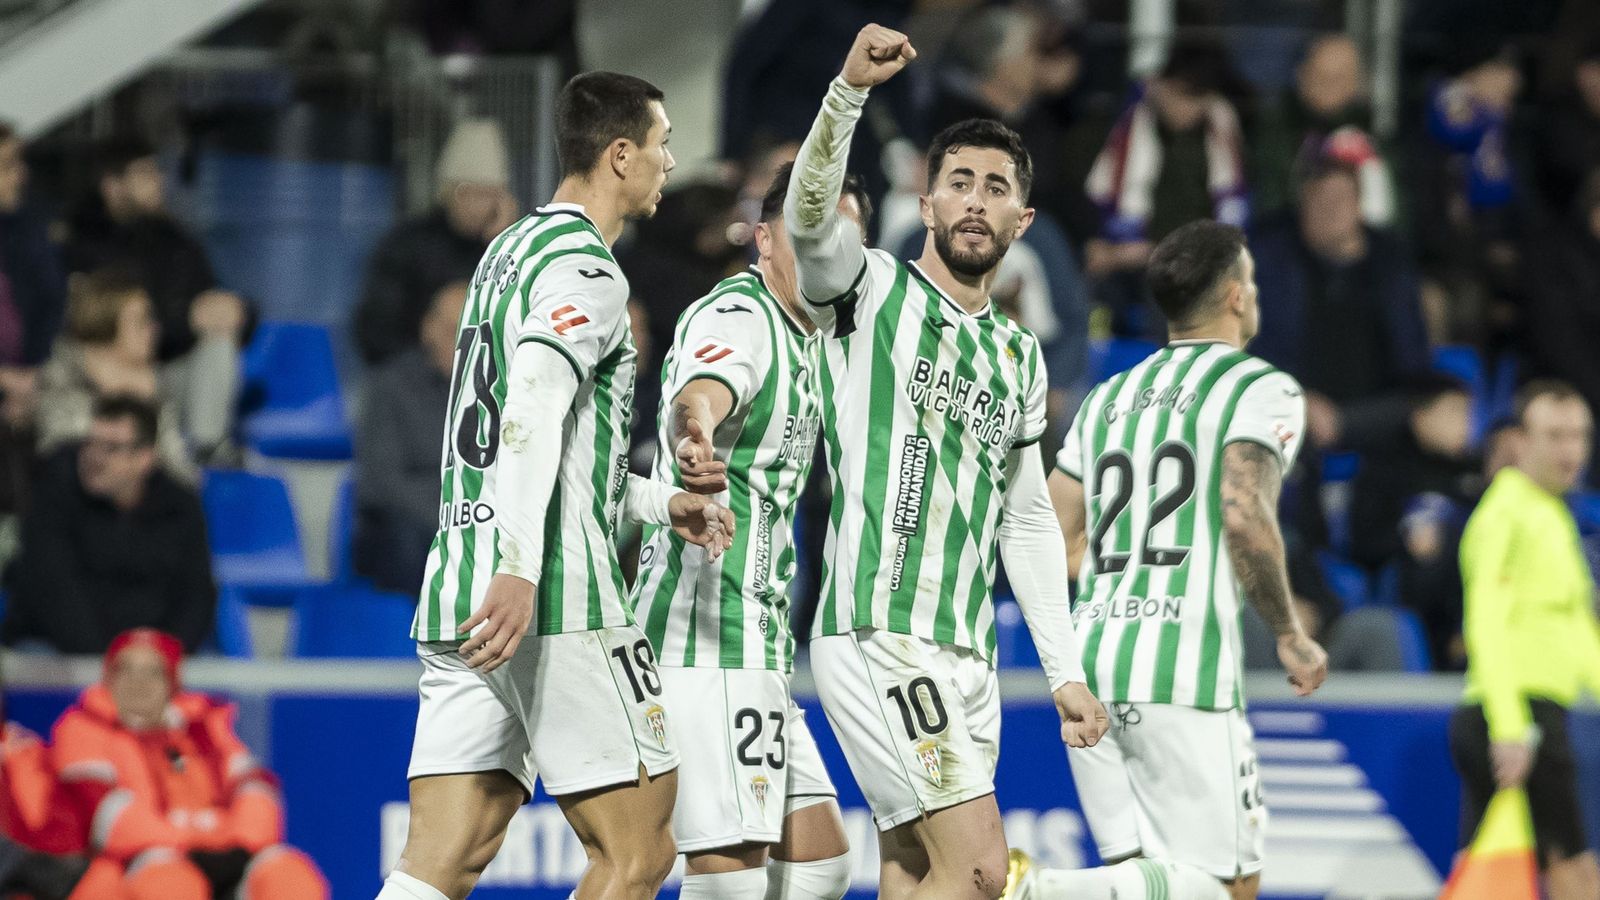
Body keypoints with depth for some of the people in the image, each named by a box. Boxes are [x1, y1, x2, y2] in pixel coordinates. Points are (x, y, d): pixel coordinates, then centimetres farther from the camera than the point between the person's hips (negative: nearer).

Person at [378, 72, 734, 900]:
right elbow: (534, 407, -22)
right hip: (557, 599, -9)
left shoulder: (511, 251, 23)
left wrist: (662, 504, 29)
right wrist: (520, 568, -31)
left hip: (457, 592, 9)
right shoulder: (584, 267, -7)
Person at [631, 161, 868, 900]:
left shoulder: (804, 340, 19)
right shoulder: (738, 318, -12)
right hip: (708, 634, -10)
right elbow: (698, 396, -37)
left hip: (755, 641, 10)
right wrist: (695, 442, -58)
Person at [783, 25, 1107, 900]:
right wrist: (849, 88, -38)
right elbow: (809, 213, -22)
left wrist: (1065, 670, 18)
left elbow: (1027, 523, 24)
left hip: (964, 656, 7)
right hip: (875, 637, -7)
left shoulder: (1018, 356, 19)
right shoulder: (873, 290, 0)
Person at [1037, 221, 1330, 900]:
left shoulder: (1109, 398, 19)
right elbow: (1246, 516, -16)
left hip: (1090, 666, 7)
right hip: (1183, 675, -7)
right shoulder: (1261, 388, -1)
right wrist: (1289, 635, -3)